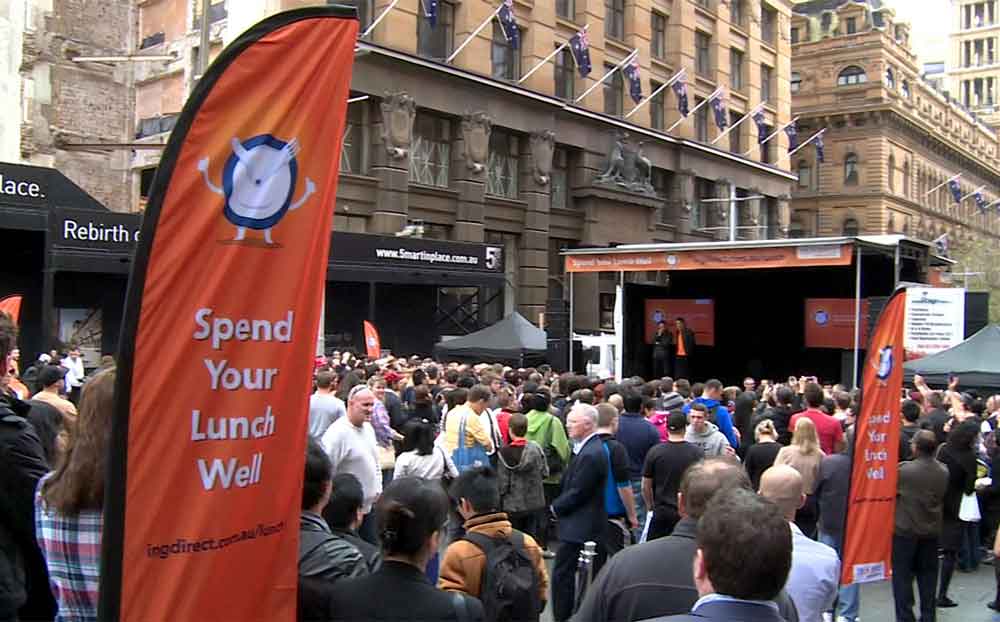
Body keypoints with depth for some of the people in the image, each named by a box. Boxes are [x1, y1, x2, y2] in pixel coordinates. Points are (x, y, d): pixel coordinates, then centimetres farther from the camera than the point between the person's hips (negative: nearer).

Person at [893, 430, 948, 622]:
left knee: (902, 577, 5)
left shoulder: (904, 469, -21)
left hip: (905, 530, -4)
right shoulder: (943, 471, -5)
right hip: (931, 530, 5)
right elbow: (943, 498, 8)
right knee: (928, 577, 15)